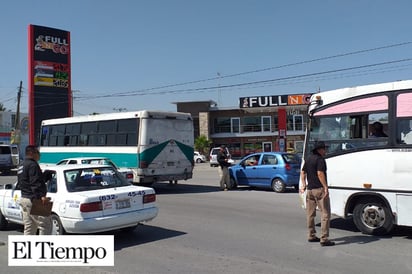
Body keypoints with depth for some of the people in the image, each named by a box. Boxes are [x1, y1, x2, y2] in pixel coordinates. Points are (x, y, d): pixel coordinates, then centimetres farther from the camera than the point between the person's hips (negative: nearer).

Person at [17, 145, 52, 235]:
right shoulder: (32, 165, -12)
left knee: (29, 228, 15)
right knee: (46, 225, -8)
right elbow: (35, 183, -24)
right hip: (33, 200, -11)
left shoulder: (21, 167, 21)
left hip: (23, 198, 11)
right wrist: (41, 196, -31)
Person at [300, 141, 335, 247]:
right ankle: (324, 239, -8)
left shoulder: (308, 159, 15)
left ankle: (311, 236, 23)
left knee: (310, 213, 14)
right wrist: (325, 187, -21)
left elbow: (303, 172, 19)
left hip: (309, 189, 9)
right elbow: (320, 173, -21)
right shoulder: (320, 159, -12)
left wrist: (303, 185, 19)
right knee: (325, 213, -5)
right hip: (319, 189, -9)